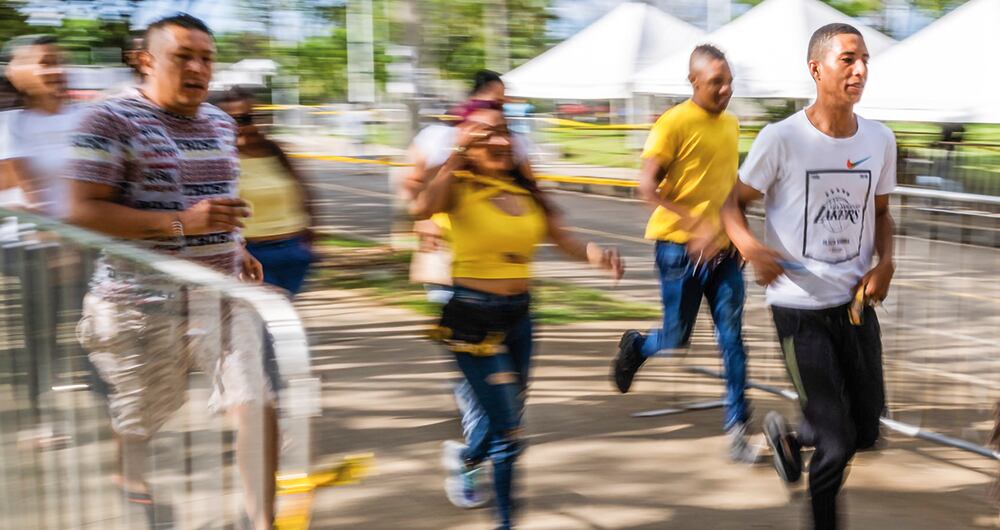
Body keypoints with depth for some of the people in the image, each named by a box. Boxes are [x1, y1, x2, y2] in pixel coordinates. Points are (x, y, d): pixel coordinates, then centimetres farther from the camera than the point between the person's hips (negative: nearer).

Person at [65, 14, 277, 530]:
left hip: (221, 291, 5)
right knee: (136, 420, 10)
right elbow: (83, 212, -16)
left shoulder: (220, 122, 12)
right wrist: (182, 224, -23)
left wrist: (235, 248, 10)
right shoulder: (111, 120, -10)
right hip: (143, 299, -5)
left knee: (257, 404, -6)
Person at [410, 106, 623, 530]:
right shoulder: (460, 187, -10)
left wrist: (597, 256, -17)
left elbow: (565, 240, 2)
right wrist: (457, 155, -34)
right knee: (508, 431, -6)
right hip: (472, 317, -6)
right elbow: (422, 209, -32)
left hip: (518, 315, 6)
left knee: (510, 420, 22)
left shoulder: (526, 192, 6)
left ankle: (466, 457, 54)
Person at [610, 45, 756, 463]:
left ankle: (737, 428, 7)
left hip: (723, 248, 5)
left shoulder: (731, 124, 10)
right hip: (680, 247, -5)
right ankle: (635, 346, 37)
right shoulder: (674, 123, -11)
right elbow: (648, 187, -17)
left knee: (732, 338, 1)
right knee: (677, 339, 4)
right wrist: (696, 225, -24)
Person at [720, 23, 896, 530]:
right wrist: (749, 246, -25)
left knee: (866, 429, 13)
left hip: (856, 303, 5)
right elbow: (734, 202, -4)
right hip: (801, 309, -5)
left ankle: (788, 434, 42)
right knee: (837, 443, -5)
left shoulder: (879, 139, 2)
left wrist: (886, 261, -2)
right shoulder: (782, 138, -13)